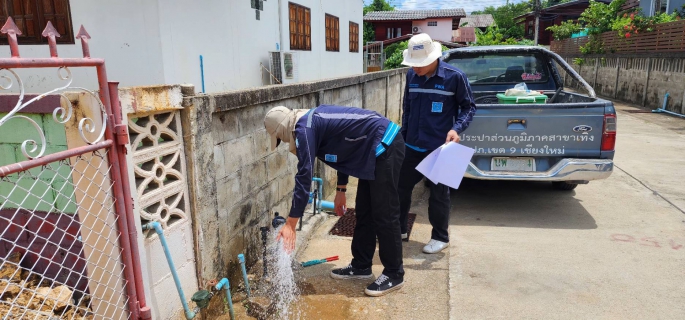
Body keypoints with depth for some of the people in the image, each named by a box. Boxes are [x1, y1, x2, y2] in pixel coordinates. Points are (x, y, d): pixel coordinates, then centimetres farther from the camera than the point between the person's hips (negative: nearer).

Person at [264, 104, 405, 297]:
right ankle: (361, 266, 26)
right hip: (376, 149, 10)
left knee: (384, 215, -2)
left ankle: (394, 274, 11)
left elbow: (304, 176, -19)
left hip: (385, 147, -10)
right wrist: (341, 189, 26)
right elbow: (343, 151, 23)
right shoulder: (312, 120, 14)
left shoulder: (304, 128, -15)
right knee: (364, 213, 14)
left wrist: (290, 225, -16)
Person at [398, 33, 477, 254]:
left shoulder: (455, 77, -12)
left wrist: (457, 128, -19)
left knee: (438, 194, 7)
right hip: (412, 146, 5)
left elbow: (469, 107, -2)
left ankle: (440, 237, 24)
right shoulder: (411, 76, 3)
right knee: (401, 186, 13)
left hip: (440, 148, -5)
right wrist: (402, 136, 15)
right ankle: (399, 229, 31)